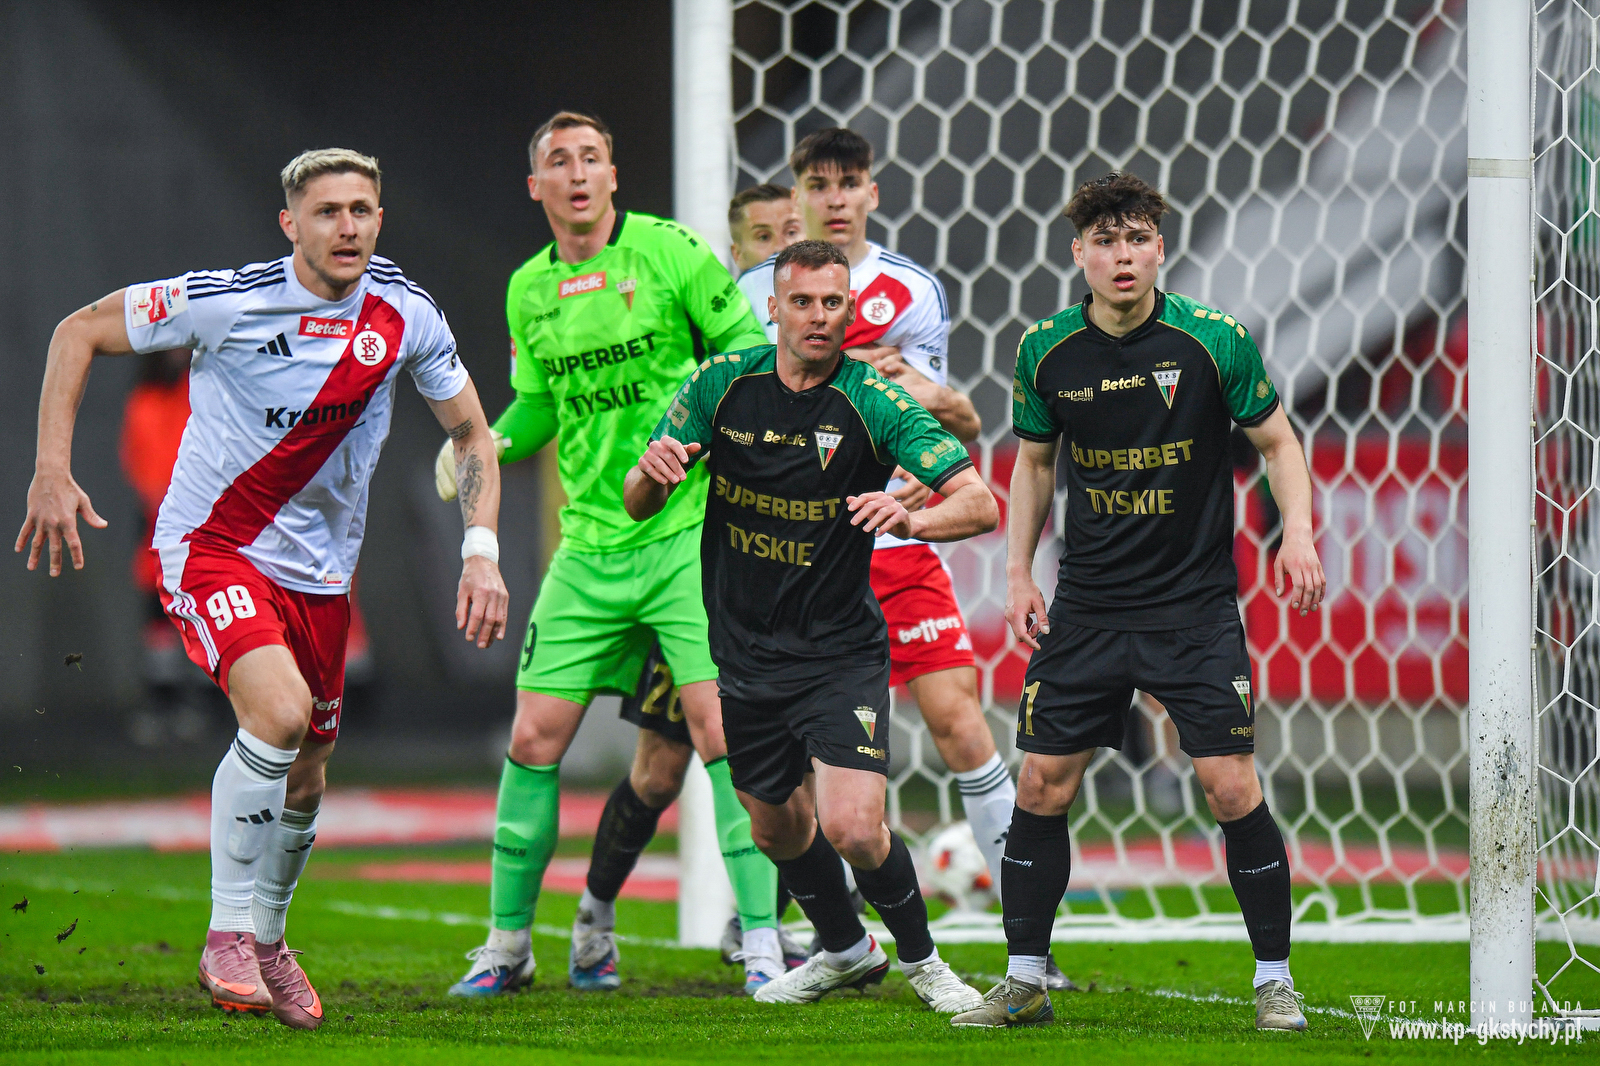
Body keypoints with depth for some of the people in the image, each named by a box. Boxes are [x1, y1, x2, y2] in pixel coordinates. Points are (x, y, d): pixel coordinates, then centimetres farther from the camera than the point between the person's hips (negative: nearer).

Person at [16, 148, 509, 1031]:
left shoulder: (406, 315, -4)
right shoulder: (226, 302, -17)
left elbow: (472, 434, 10)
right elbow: (79, 332, -6)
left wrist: (482, 552, -3)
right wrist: (52, 470, -14)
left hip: (320, 570, 5)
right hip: (212, 550, -5)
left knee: (303, 776, 11)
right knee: (278, 711, -29)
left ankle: (266, 940, 37)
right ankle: (228, 933, -14)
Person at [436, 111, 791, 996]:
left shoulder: (668, 252, -4)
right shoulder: (529, 290, 10)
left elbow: (746, 347, 0)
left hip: (689, 532, -4)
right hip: (589, 548, 4)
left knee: (716, 728, -14)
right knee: (535, 738, 1)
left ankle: (761, 941, -8)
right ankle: (507, 941, 15)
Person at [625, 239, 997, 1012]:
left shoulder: (874, 402, -14)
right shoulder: (724, 383, -4)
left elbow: (980, 504, -18)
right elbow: (639, 505, 1)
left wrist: (911, 518, -39)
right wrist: (652, 473, -24)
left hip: (840, 652, -4)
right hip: (744, 652, 4)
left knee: (852, 827, -18)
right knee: (777, 828, 17)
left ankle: (922, 962, 8)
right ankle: (845, 950, 44)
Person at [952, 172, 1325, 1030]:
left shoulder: (1215, 340, -9)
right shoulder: (1047, 351, -1)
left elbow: (1277, 442, 1)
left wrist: (1297, 534, -14)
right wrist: (1018, 573, 8)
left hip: (1196, 603, -3)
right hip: (1087, 605, 3)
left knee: (1231, 788, -10)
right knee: (1041, 783, 1)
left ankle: (1273, 980, 5)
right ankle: (1023, 982, 13)